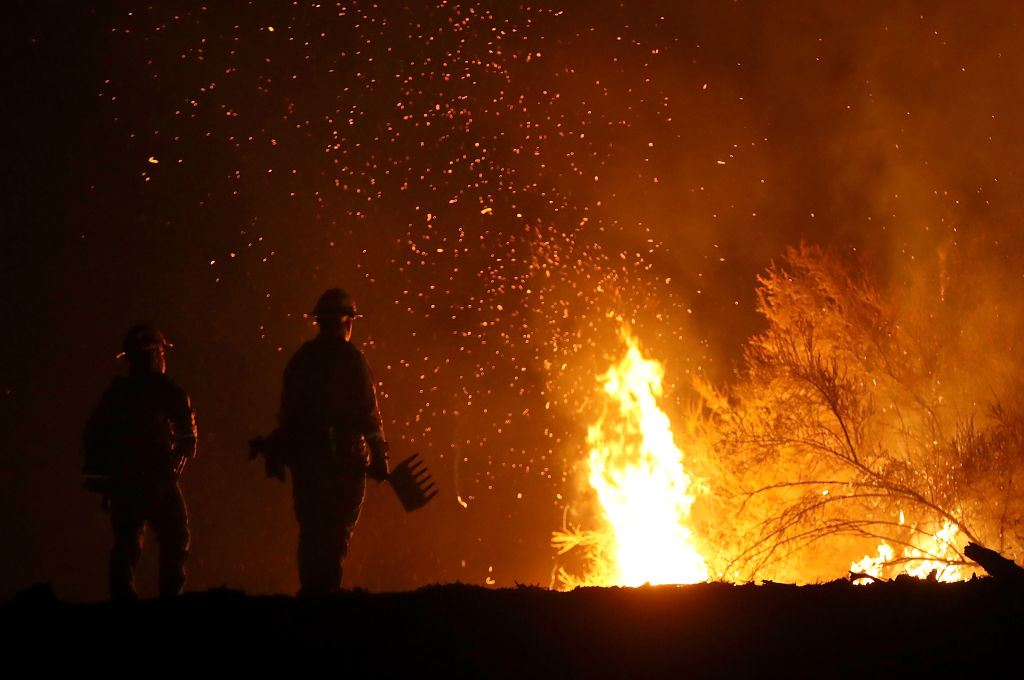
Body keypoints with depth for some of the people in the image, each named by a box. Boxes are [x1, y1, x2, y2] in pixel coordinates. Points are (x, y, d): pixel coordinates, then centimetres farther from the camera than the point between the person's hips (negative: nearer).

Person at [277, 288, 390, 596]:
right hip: (342, 457, -6)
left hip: (304, 458, 6)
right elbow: (366, 411, -11)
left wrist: (288, 452, 19)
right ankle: (326, 589, -10)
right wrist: (379, 455, -8)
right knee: (337, 532, -3)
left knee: (311, 530, 12)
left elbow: (288, 410, 13)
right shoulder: (348, 357, -7)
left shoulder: (301, 358, 11)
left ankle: (310, 591, 13)